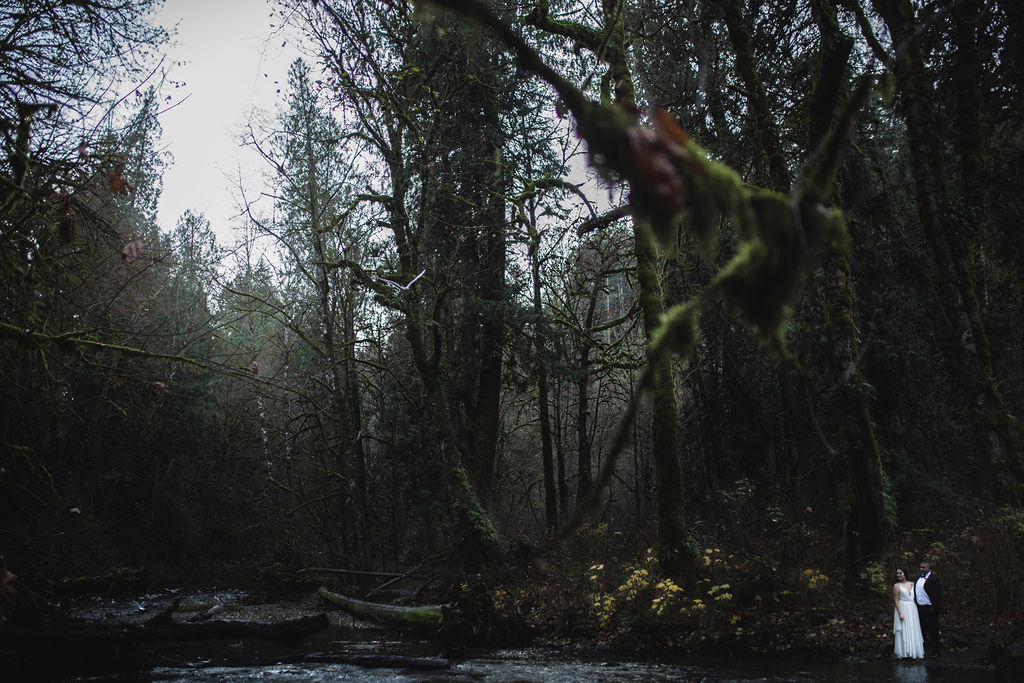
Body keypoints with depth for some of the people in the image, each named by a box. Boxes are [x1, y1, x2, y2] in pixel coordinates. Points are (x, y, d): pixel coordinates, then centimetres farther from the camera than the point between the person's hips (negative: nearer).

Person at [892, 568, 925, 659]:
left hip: (913, 609, 5)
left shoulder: (912, 584, 10)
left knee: (914, 630, 7)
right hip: (903, 609, -5)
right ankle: (905, 653, -1)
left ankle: (914, 651, 14)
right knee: (904, 631, -5)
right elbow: (896, 600, -7)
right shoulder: (897, 586, -2)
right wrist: (900, 614, -15)